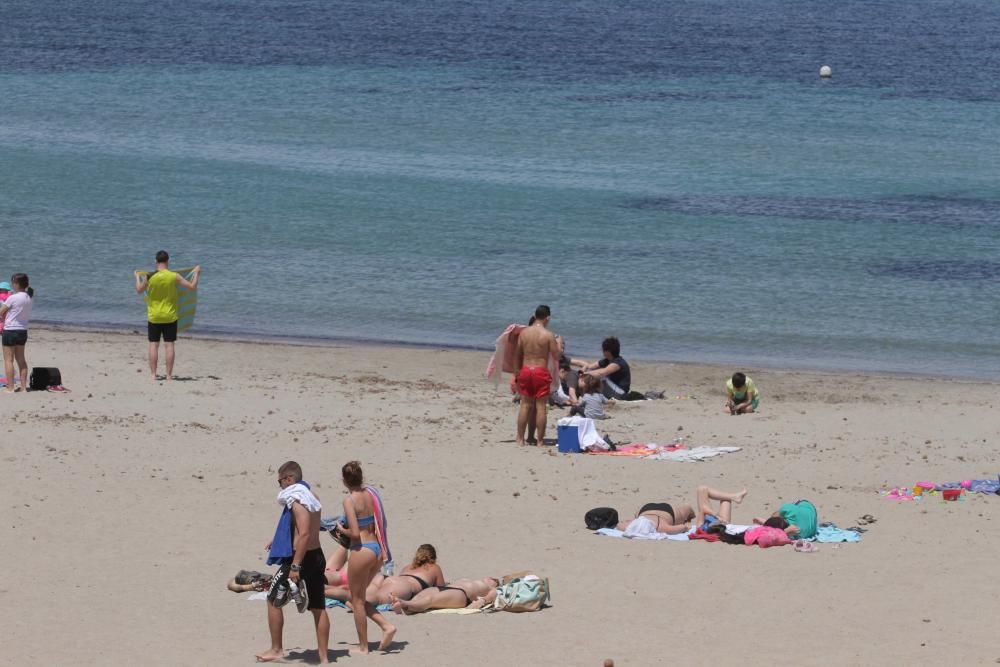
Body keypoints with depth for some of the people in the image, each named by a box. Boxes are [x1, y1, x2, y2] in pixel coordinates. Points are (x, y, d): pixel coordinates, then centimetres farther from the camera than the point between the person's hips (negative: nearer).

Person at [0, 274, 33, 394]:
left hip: (10, 331, -7)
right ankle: (23, 386, 17)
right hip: (23, 331, 7)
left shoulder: (12, 298, -17)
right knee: (21, 359, 15)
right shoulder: (28, 298, 4)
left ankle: (10, 387, -4)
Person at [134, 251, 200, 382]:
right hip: (170, 317, 0)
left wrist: (137, 277, 27)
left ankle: (153, 375, 1)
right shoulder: (174, 277, -9)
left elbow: (139, 290, 9)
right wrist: (196, 274, 13)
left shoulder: (149, 277, -7)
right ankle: (169, 375, 2)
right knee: (169, 345, 3)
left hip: (154, 317, 0)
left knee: (153, 345, 4)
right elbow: (192, 286, -4)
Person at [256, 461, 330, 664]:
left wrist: (295, 566, -28)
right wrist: (278, 540, 32)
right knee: (318, 607, 9)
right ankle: (323, 656, 9)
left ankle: (276, 649, 7)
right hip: (317, 556, 9)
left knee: (273, 600, 4)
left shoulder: (297, 501, -17)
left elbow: (304, 534, -26)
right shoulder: (310, 497, 14)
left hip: (301, 558, -9)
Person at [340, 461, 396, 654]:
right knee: (359, 598, 21)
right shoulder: (370, 495, 5)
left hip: (362, 550, -7)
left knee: (357, 600, 8)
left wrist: (342, 530, 0)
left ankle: (363, 646, 15)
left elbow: (355, 533, -18)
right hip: (377, 549, 7)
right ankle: (386, 626, 7)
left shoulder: (350, 499, -14)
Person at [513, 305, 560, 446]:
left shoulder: (524, 333, 2)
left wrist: (516, 371, 20)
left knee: (525, 405, 12)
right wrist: (559, 344, 14)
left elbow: (517, 355, 9)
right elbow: (556, 355, -6)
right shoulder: (548, 335, -10)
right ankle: (540, 440, 3)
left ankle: (520, 439, 13)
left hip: (525, 370, 4)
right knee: (541, 406, 2)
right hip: (541, 372, -4)